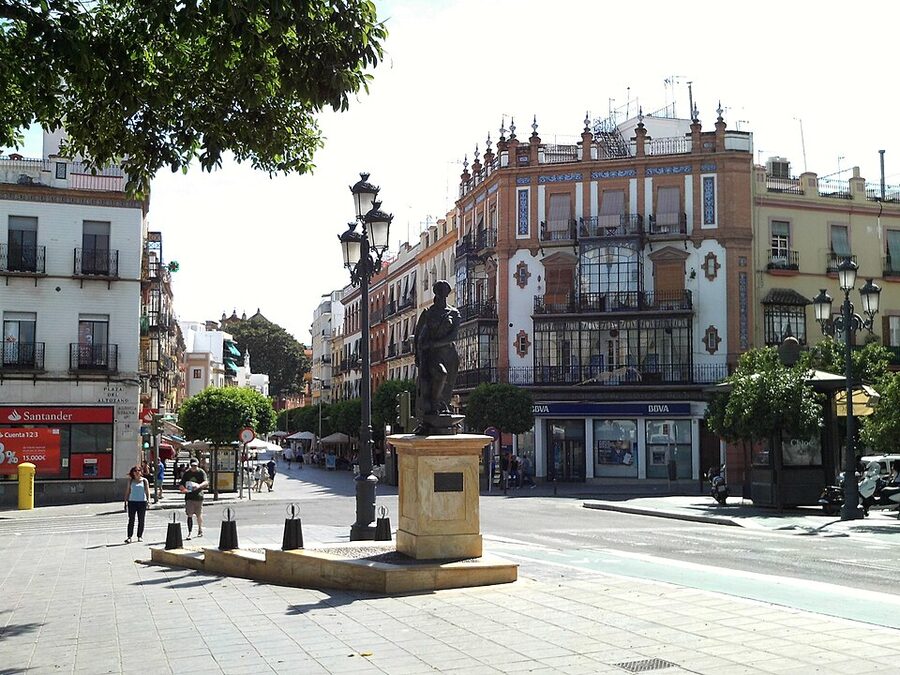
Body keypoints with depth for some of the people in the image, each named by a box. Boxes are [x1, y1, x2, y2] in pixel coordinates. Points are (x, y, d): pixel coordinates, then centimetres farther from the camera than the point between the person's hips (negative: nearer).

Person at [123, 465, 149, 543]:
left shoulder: (144, 480, 6)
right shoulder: (130, 481, 8)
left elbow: (147, 491, 3)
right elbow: (127, 492, 11)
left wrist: (148, 500, -10)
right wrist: (125, 502, 7)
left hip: (142, 502, 0)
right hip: (132, 502, 0)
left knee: (141, 520, 4)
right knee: (131, 520, -3)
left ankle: (140, 536, 13)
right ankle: (129, 537, -3)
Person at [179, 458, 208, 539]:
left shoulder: (201, 472, -1)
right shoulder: (186, 473, 6)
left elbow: (206, 482, -15)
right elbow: (182, 484, 8)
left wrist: (199, 485, -35)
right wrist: (183, 489, -15)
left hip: (198, 496, -1)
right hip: (189, 497, 1)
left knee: (199, 515, 10)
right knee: (190, 515, -8)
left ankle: (200, 530, 32)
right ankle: (189, 533, -8)